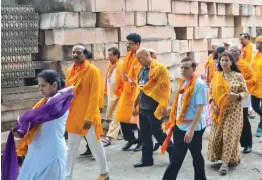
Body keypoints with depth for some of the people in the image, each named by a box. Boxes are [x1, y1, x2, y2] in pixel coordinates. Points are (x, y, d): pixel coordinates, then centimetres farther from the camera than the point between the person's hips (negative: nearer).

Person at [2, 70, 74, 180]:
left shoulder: (59, 102, -16)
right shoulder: (45, 101, 11)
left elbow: (35, 115, -22)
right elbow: (35, 122, 14)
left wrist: (21, 120, -3)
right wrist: (21, 132, -3)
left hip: (51, 153, -8)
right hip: (36, 152, 8)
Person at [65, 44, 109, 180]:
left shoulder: (92, 71, -10)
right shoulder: (70, 71, 8)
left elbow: (95, 96, -15)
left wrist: (89, 117, -19)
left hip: (87, 117, -5)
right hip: (73, 115, 5)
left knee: (96, 146, 8)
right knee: (71, 148, 11)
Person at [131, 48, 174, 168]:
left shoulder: (160, 68, -12)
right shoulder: (142, 70, 12)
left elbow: (165, 88, -16)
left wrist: (163, 106, -20)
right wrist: (135, 105, 17)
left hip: (154, 108, -8)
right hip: (143, 107, 8)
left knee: (157, 133, -2)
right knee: (144, 135, 11)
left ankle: (173, 152, 16)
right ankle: (146, 159, 20)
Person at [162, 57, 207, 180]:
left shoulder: (199, 84, -16)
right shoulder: (182, 82, 8)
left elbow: (200, 108, -20)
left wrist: (191, 129, -23)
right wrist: (173, 122, 14)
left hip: (193, 128, -7)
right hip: (179, 126, 7)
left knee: (196, 156, 10)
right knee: (176, 158, 14)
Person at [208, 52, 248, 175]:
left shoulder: (238, 76, -4)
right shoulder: (216, 76, 5)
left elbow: (246, 92, -2)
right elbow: (211, 92, 8)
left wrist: (237, 96, -23)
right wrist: (212, 104, -8)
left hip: (233, 110, -3)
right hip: (219, 111, 3)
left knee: (229, 135, -6)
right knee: (217, 135, 5)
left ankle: (225, 162, -4)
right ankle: (219, 157, 25)